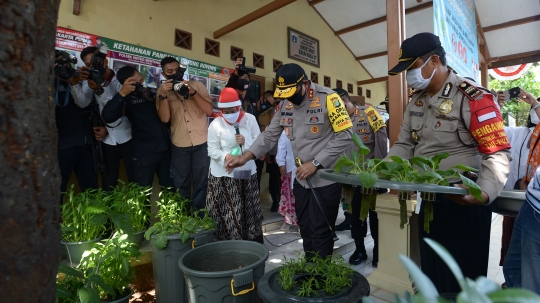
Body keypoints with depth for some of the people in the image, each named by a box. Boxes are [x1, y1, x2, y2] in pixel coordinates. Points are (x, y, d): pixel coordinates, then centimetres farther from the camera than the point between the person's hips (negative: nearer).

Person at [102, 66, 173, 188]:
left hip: (166, 149, 4)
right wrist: (122, 94, -26)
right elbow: (108, 117, -20)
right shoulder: (127, 98, -1)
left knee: (170, 189, 14)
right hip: (145, 152, -4)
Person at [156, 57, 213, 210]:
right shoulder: (163, 91, 3)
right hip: (179, 145, 1)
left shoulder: (197, 85, 0)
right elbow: (164, 118, -9)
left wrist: (193, 92, -20)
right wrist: (164, 95, -20)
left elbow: (209, 110, -11)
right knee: (180, 184, 12)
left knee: (201, 182, 9)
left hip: (202, 142, -1)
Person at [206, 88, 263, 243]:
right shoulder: (215, 124, -6)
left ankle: (253, 240, 28)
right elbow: (212, 150, -10)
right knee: (227, 213, 0)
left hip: (247, 172, 2)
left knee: (249, 209, 12)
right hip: (223, 175, -2)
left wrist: (246, 142, -19)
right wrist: (225, 156, -27)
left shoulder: (250, 119, -1)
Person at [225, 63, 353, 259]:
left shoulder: (328, 98, -13)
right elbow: (269, 135, 5)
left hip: (325, 178, -6)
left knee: (320, 232, 3)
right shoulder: (285, 105, 4)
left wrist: (315, 163, -19)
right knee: (305, 229, 17)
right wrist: (245, 157, -8)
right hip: (301, 178, 6)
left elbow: (344, 135, -15)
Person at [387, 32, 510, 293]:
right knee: (431, 274, 22)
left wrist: (482, 193, -36)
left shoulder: (472, 97, -15)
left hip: (464, 202, -6)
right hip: (429, 200, 7)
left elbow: (498, 153, -20)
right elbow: (404, 146, 8)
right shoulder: (416, 102, 8)